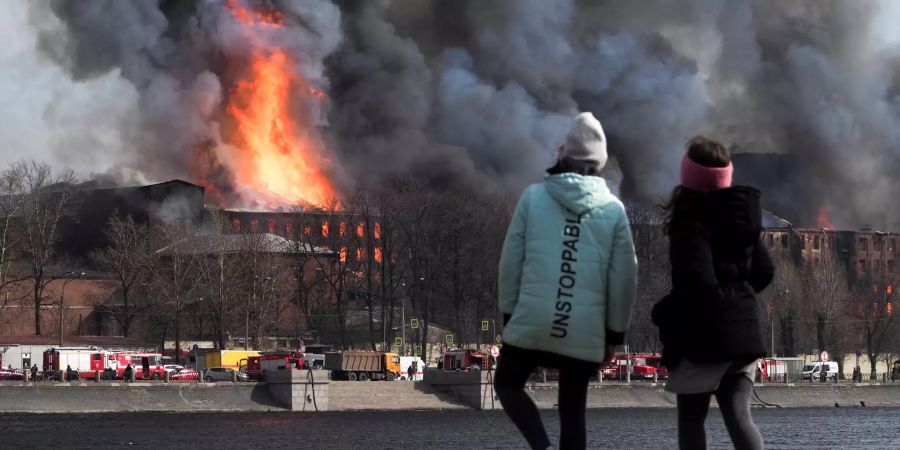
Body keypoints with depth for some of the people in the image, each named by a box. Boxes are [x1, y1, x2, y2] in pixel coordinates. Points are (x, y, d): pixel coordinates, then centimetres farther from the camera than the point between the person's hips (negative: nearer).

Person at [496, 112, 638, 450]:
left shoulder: (533, 196, -1)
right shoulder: (614, 209, 1)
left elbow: (511, 260, 0)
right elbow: (624, 279, 2)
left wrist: (508, 313, 11)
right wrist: (614, 333, 12)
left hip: (531, 323, -1)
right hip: (585, 332, 1)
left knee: (507, 384, 19)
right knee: (573, 410, 12)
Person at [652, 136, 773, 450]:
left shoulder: (692, 221, -14)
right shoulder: (741, 215, 9)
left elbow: (698, 281, -22)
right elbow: (764, 271, 15)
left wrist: (666, 314, -9)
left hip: (703, 334, -6)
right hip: (742, 330, 6)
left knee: (691, 420, 6)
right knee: (739, 417, 3)